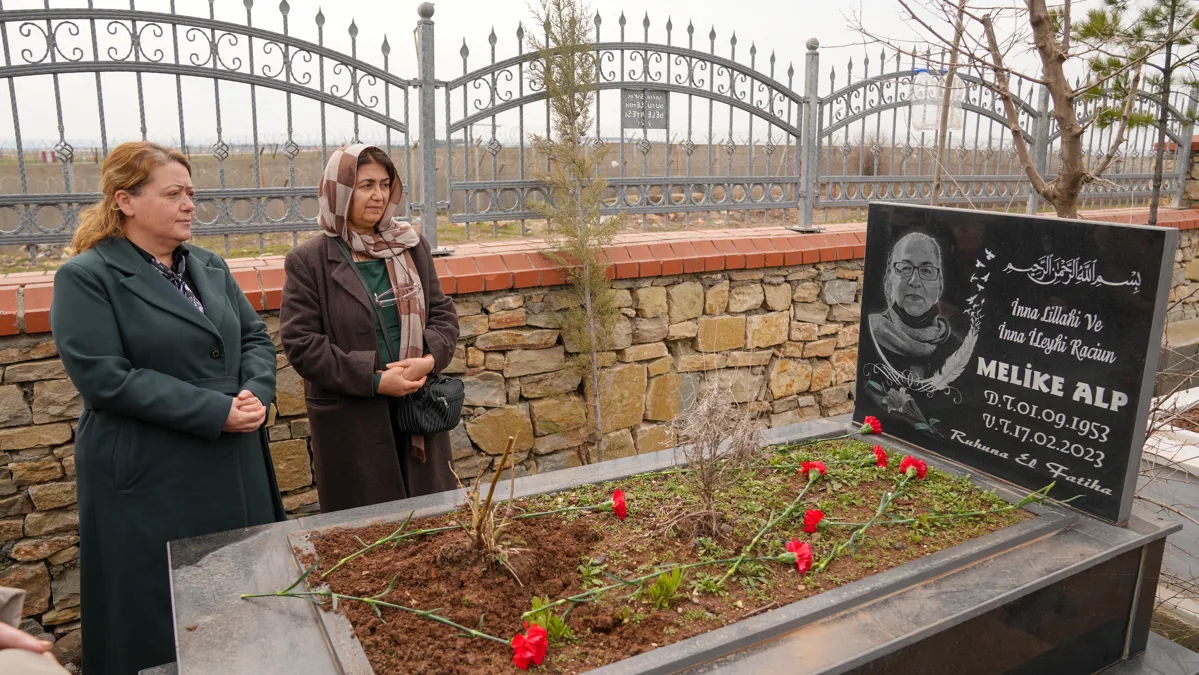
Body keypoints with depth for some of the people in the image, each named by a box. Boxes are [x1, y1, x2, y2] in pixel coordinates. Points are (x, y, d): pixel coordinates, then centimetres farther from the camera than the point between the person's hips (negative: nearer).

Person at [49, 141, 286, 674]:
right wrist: (216, 412, -20)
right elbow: (105, 378, -17)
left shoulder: (209, 267, 11)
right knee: (161, 616, 7)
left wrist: (256, 394, -10)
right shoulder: (85, 279, -8)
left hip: (237, 468, 6)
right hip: (151, 479, -6)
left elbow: (255, 338, 11)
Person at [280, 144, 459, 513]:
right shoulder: (308, 260, -5)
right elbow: (301, 343, -10)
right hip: (351, 422, -3)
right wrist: (374, 380, -16)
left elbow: (443, 313, 8)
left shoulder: (412, 246, 7)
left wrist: (430, 358, -13)